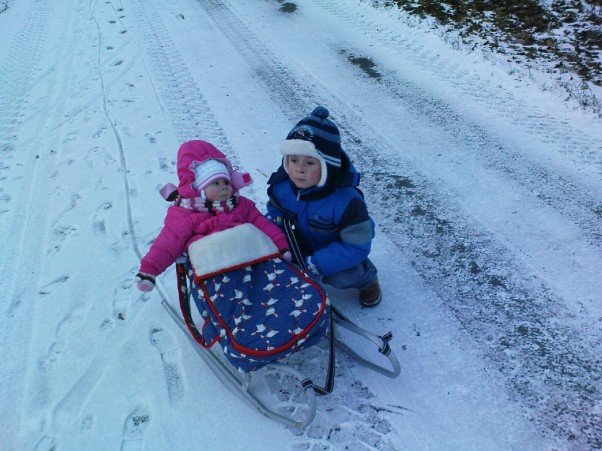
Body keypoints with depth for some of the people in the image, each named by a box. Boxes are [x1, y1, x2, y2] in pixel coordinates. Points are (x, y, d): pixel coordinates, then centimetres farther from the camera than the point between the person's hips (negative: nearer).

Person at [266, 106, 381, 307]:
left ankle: (367, 277, 6)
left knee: (339, 276, -30)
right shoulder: (281, 185, -22)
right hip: (304, 244, 4)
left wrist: (315, 265, -36)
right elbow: (275, 211, 0)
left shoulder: (346, 200, -36)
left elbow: (357, 246, -31)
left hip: (337, 249, -4)